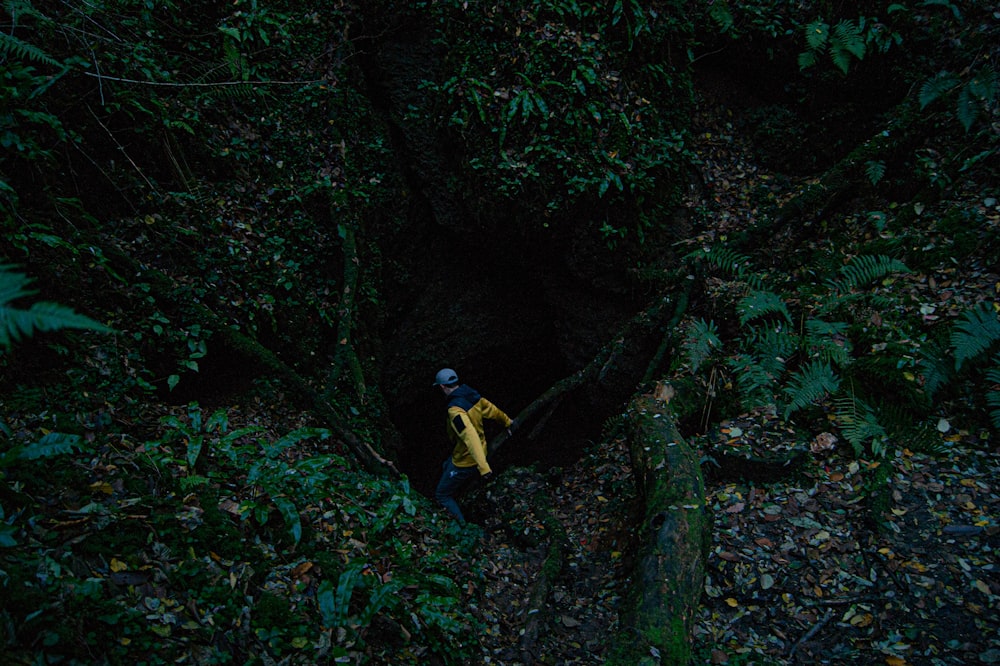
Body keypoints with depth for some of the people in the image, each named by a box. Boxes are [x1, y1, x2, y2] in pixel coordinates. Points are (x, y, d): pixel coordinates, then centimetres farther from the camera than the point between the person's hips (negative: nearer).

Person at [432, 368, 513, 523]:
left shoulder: (455, 409, -31)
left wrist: (483, 467, -42)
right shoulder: (473, 396, -6)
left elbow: (470, 436, -39)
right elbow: (492, 409, 10)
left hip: (465, 462, -8)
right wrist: (507, 421, 30)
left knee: (442, 496, 8)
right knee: (446, 468, 34)